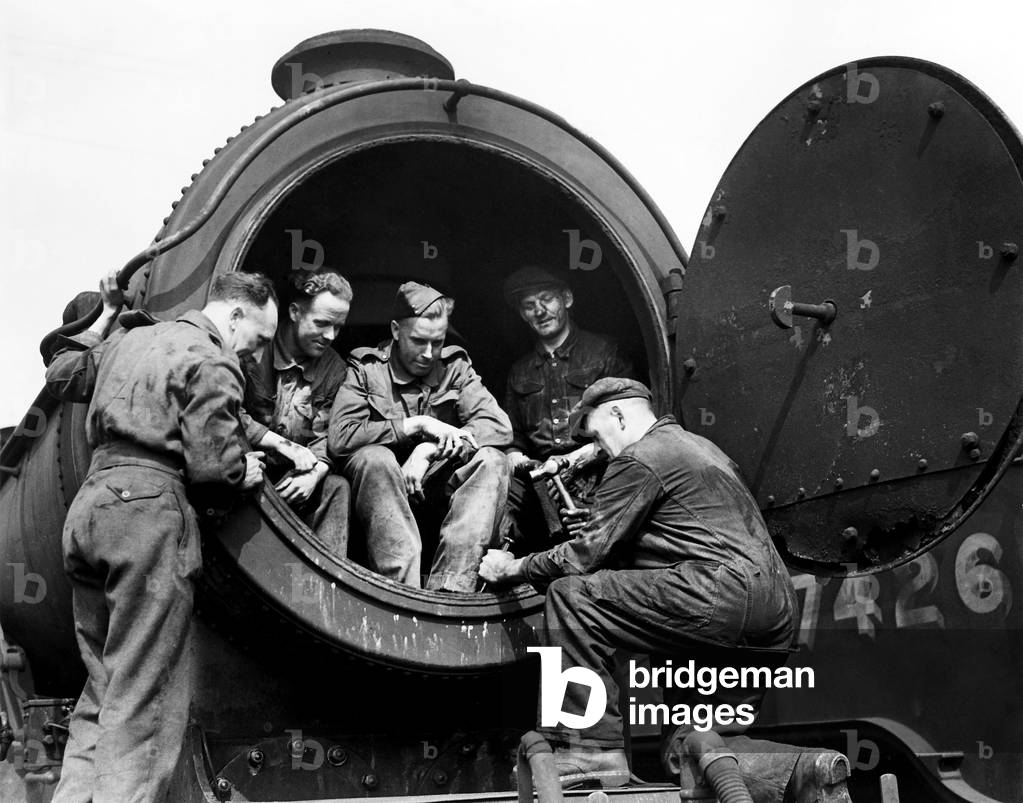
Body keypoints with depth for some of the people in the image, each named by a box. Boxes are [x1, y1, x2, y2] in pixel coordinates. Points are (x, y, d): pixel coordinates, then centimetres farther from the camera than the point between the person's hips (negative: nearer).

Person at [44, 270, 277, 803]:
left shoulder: (129, 340, 21)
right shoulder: (211, 363, -5)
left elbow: (61, 377, 37)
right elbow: (211, 465, -14)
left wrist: (102, 318, 45)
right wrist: (245, 471, 7)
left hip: (88, 502, 9)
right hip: (148, 508, -8)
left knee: (102, 688, 14)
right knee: (144, 700, -7)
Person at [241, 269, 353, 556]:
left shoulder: (334, 368, 6)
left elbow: (327, 435, 3)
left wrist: (315, 473, -19)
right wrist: (284, 445, -16)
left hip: (295, 476, 5)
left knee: (336, 487, -22)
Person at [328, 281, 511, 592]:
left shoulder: (455, 366, 5)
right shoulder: (366, 369, -2)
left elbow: (499, 427, -9)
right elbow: (339, 438, -17)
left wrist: (430, 449, -21)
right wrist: (415, 425, -19)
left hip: (436, 484, 3)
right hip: (383, 485, -2)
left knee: (491, 460, -23)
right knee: (374, 458, -33)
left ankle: (449, 589, -35)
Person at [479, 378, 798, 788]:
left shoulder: (639, 459, -1)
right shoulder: (701, 447, 29)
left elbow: (585, 556, -3)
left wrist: (513, 568, 12)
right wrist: (600, 526, 28)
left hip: (719, 593, -10)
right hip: (778, 612, 10)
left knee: (571, 596, -7)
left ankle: (591, 750, -7)